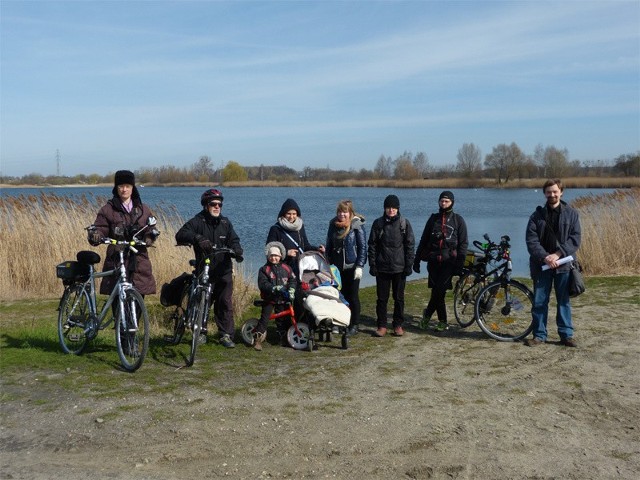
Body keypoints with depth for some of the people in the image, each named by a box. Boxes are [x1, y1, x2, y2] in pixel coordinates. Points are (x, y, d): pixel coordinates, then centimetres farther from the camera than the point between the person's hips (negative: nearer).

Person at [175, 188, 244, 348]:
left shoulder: (225, 222, 10)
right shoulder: (197, 221, -3)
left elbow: (233, 240, 6)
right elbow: (180, 235, -16)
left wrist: (237, 251, -18)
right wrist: (197, 238, -35)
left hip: (224, 271, 2)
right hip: (203, 270, -2)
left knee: (225, 303, -1)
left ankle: (226, 334, 6)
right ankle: (201, 332, 22)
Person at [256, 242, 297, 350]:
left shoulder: (286, 268, 6)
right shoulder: (264, 269, -4)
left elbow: (293, 279, 3)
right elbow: (262, 283, -14)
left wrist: (291, 289, -15)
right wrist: (274, 288, -27)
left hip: (282, 299, 3)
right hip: (269, 299, -3)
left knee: (283, 319, 7)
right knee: (264, 318, -8)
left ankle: (283, 337, 21)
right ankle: (258, 339, -2)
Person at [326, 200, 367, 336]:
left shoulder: (357, 226, -8)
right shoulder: (333, 225, 6)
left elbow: (363, 247, -8)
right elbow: (329, 245, 14)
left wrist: (359, 266, -13)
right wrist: (328, 263, 11)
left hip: (352, 267, -4)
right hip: (337, 267, 4)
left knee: (353, 296, 4)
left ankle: (354, 325, 14)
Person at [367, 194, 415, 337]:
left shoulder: (404, 223, 0)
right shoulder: (378, 223, 3)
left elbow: (410, 245, 1)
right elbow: (372, 245, 4)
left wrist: (409, 265, -3)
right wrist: (372, 264, -1)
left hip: (399, 268, -1)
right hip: (382, 267, 1)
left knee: (399, 298, 7)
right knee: (381, 298, 4)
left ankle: (398, 325, 17)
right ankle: (382, 325, 12)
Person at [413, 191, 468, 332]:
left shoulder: (458, 220, 4)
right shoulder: (433, 219, 12)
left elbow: (463, 243, 3)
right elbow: (424, 240, 15)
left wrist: (460, 264, -5)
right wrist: (417, 260, 10)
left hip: (448, 261, -2)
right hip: (433, 260, 3)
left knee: (439, 291, -11)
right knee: (438, 291, 1)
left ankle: (428, 313, 8)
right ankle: (442, 321, 12)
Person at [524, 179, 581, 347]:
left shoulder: (572, 214, 4)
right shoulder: (537, 216, 5)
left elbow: (575, 238, -3)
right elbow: (531, 240, -2)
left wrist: (558, 254, -15)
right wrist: (545, 257, -16)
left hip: (563, 264, -1)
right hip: (541, 264, 1)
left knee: (564, 301, 7)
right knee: (539, 301, 4)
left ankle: (566, 334, 16)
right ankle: (539, 335, 13)